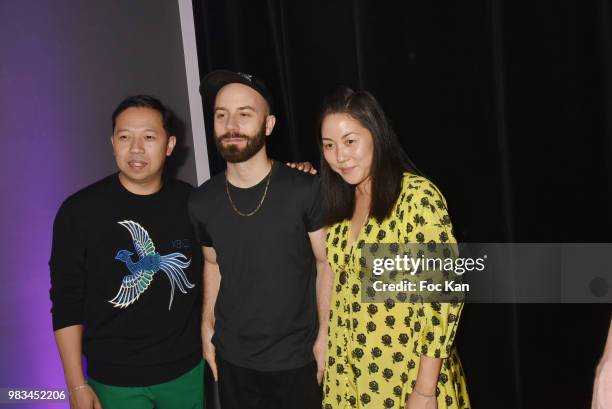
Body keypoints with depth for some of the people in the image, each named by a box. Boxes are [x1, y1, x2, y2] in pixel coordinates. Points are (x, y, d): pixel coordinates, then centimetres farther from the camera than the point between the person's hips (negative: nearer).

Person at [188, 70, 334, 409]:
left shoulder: (306, 190, -16)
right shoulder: (202, 202, -3)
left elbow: (326, 263, -8)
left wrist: (325, 335, -9)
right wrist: (207, 326, 8)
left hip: (297, 357, -3)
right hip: (233, 359, 3)